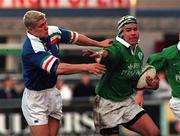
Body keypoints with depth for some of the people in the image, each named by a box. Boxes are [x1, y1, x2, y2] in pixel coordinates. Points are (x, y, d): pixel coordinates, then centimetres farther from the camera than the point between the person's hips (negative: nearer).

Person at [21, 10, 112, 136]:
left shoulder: (52, 31, -6)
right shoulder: (31, 48, -29)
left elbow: (75, 37, 14)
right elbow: (57, 68, -36)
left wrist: (99, 44, 12)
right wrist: (86, 67, -35)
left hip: (53, 91, 7)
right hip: (36, 96, -7)